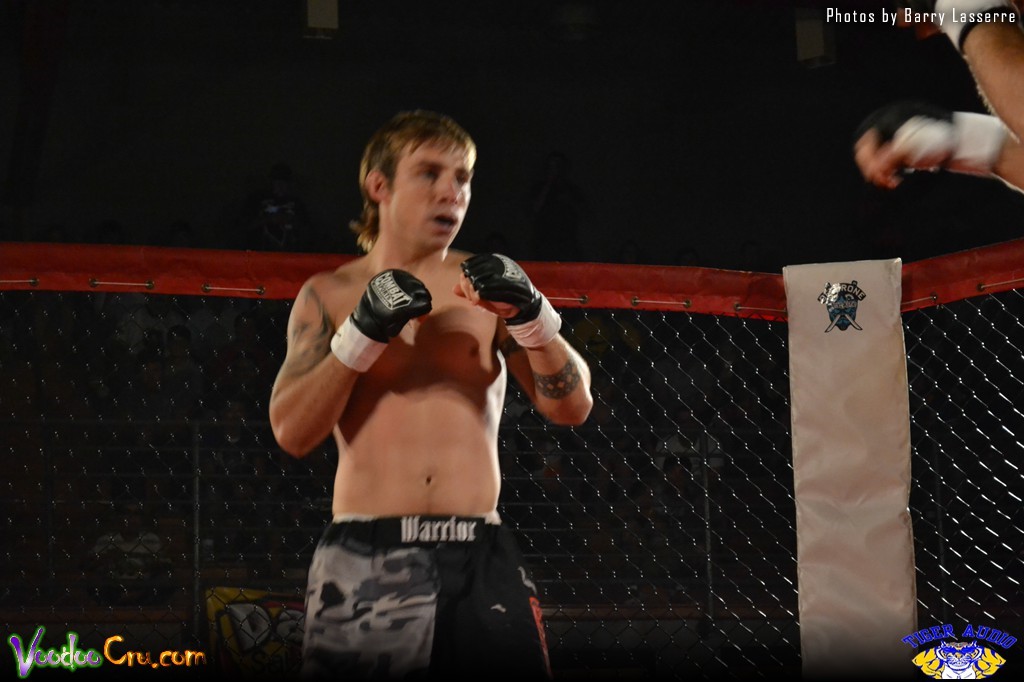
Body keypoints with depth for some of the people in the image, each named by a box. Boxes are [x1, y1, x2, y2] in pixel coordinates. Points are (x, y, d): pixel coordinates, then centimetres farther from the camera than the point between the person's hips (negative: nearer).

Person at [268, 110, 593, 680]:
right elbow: (292, 433, -2)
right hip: (364, 560, -1)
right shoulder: (329, 295, 8)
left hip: (482, 558, 1)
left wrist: (533, 316, -13)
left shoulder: (487, 285, 10)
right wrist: (362, 333, -12)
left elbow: (572, 407, 3)